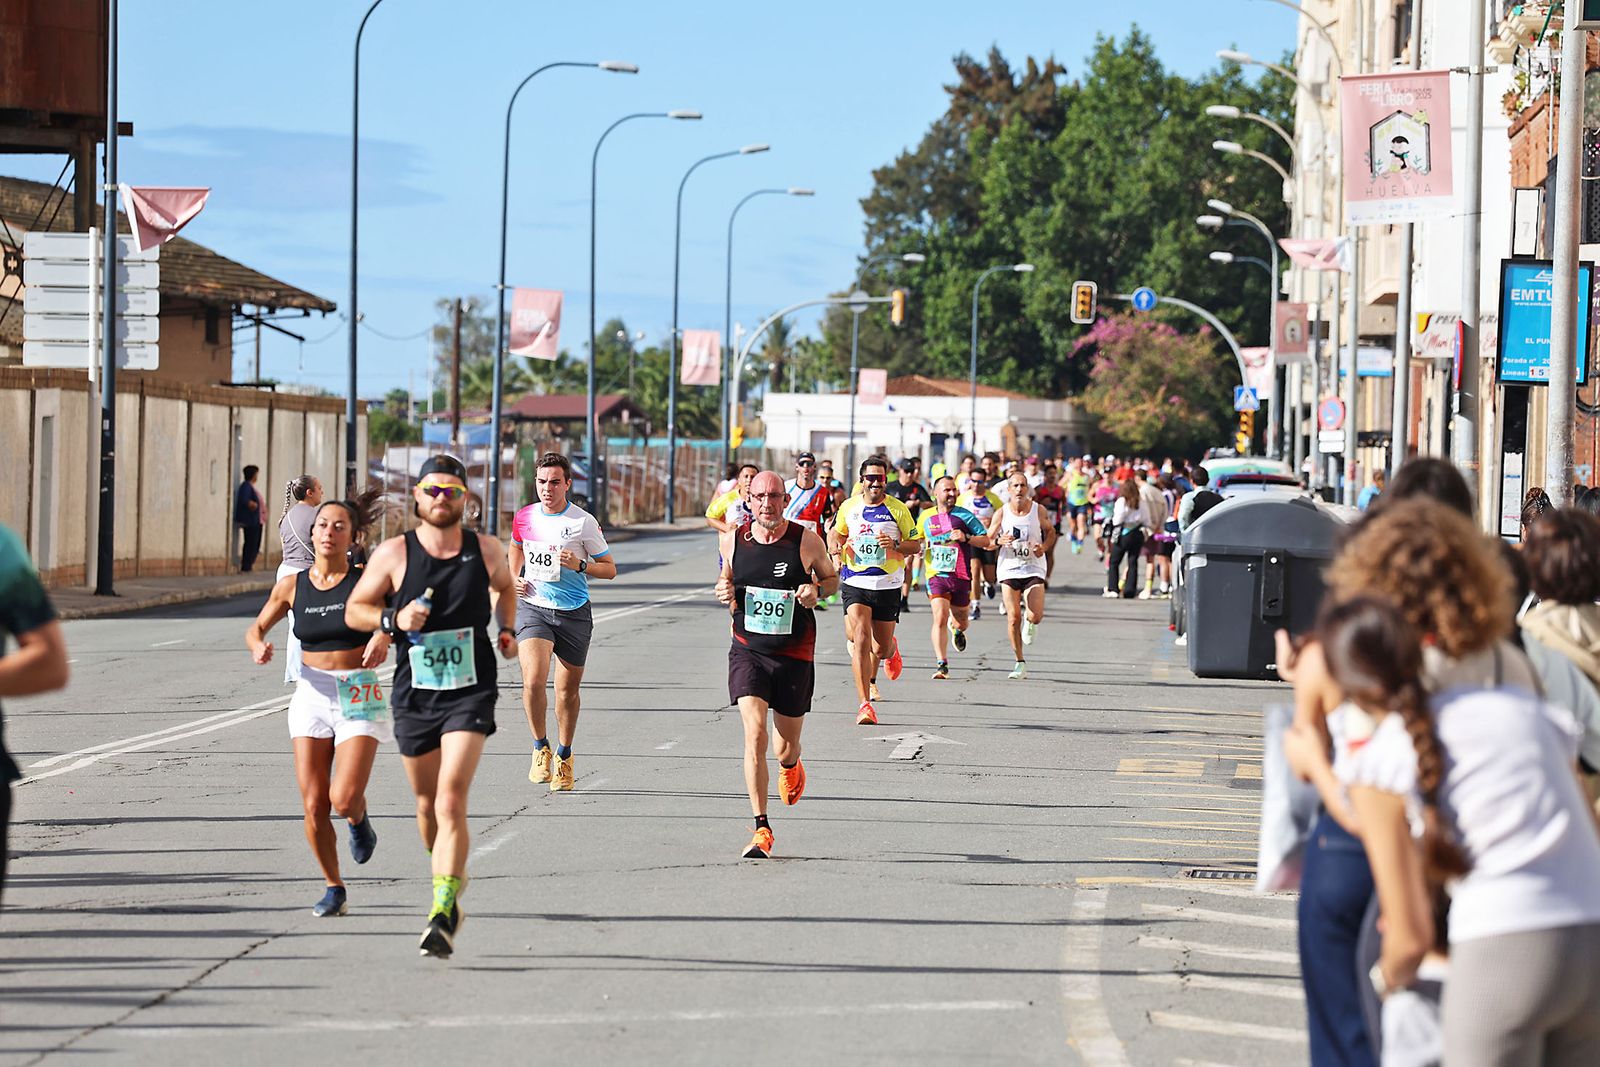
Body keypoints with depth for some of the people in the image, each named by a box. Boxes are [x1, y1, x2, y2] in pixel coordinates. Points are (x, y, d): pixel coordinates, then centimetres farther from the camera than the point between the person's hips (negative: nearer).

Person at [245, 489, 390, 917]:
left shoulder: (365, 580, -6)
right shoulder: (292, 586, 4)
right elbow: (255, 628, 15)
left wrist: (384, 636, -26)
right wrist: (259, 646, -7)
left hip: (360, 697, -3)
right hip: (313, 694, 3)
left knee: (344, 799, -17)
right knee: (314, 806, -3)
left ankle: (359, 819, 21)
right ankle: (334, 889, 16)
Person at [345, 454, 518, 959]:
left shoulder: (486, 551, 1)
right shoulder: (393, 553, -4)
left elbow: (504, 587, 25)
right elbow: (354, 609, 3)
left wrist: (508, 630, 17)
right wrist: (392, 620, -13)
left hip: (470, 694, -2)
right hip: (414, 696, 2)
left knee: (451, 800, -17)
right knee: (428, 803, 14)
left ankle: (443, 916, -22)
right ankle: (452, 879, 43)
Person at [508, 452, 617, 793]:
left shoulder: (583, 522, -7)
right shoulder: (524, 517, 3)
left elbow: (610, 569, 0)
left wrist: (579, 565, -18)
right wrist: (514, 577, 9)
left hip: (574, 613, -1)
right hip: (533, 608, 1)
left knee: (567, 690, 9)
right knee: (533, 681, -20)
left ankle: (564, 757, 31)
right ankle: (540, 748, 2)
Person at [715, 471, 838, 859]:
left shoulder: (806, 542, -8)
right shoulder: (733, 540, -2)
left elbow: (832, 577, 8)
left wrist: (816, 590, -14)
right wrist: (724, 592, -6)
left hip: (794, 656, 0)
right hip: (748, 650, 0)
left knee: (785, 747, 10)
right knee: (754, 734, -18)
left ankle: (791, 766, 51)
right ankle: (761, 830, -14)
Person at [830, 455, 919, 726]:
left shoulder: (897, 509, -2)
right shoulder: (849, 507, 4)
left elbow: (916, 545, 2)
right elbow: (839, 531, 24)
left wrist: (895, 545, -18)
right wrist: (837, 544, 1)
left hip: (887, 586, 0)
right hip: (855, 584, 0)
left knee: (881, 649, 8)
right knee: (861, 640, -17)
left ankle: (891, 648, 49)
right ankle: (865, 704, -17)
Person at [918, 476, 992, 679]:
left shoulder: (964, 515, -1)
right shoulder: (926, 517, 6)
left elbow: (986, 541, 0)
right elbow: (917, 539, 25)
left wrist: (965, 538, -16)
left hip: (960, 577, 0)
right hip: (936, 576, 0)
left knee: (961, 622, 13)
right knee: (940, 619, -17)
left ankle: (957, 629, 52)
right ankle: (942, 665, -14)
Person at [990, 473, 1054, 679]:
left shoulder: (1038, 510, -1)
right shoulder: (1001, 513, -1)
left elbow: (1050, 532, 15)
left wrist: (1044, 547, -5)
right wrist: (999, 541, -17)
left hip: (1033, 569, 0)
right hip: (1009, 570, 0)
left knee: (1036, 616, -16)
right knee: (1013, 618, -3)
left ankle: (1029, 620, 24)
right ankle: (1020, 663, 8)